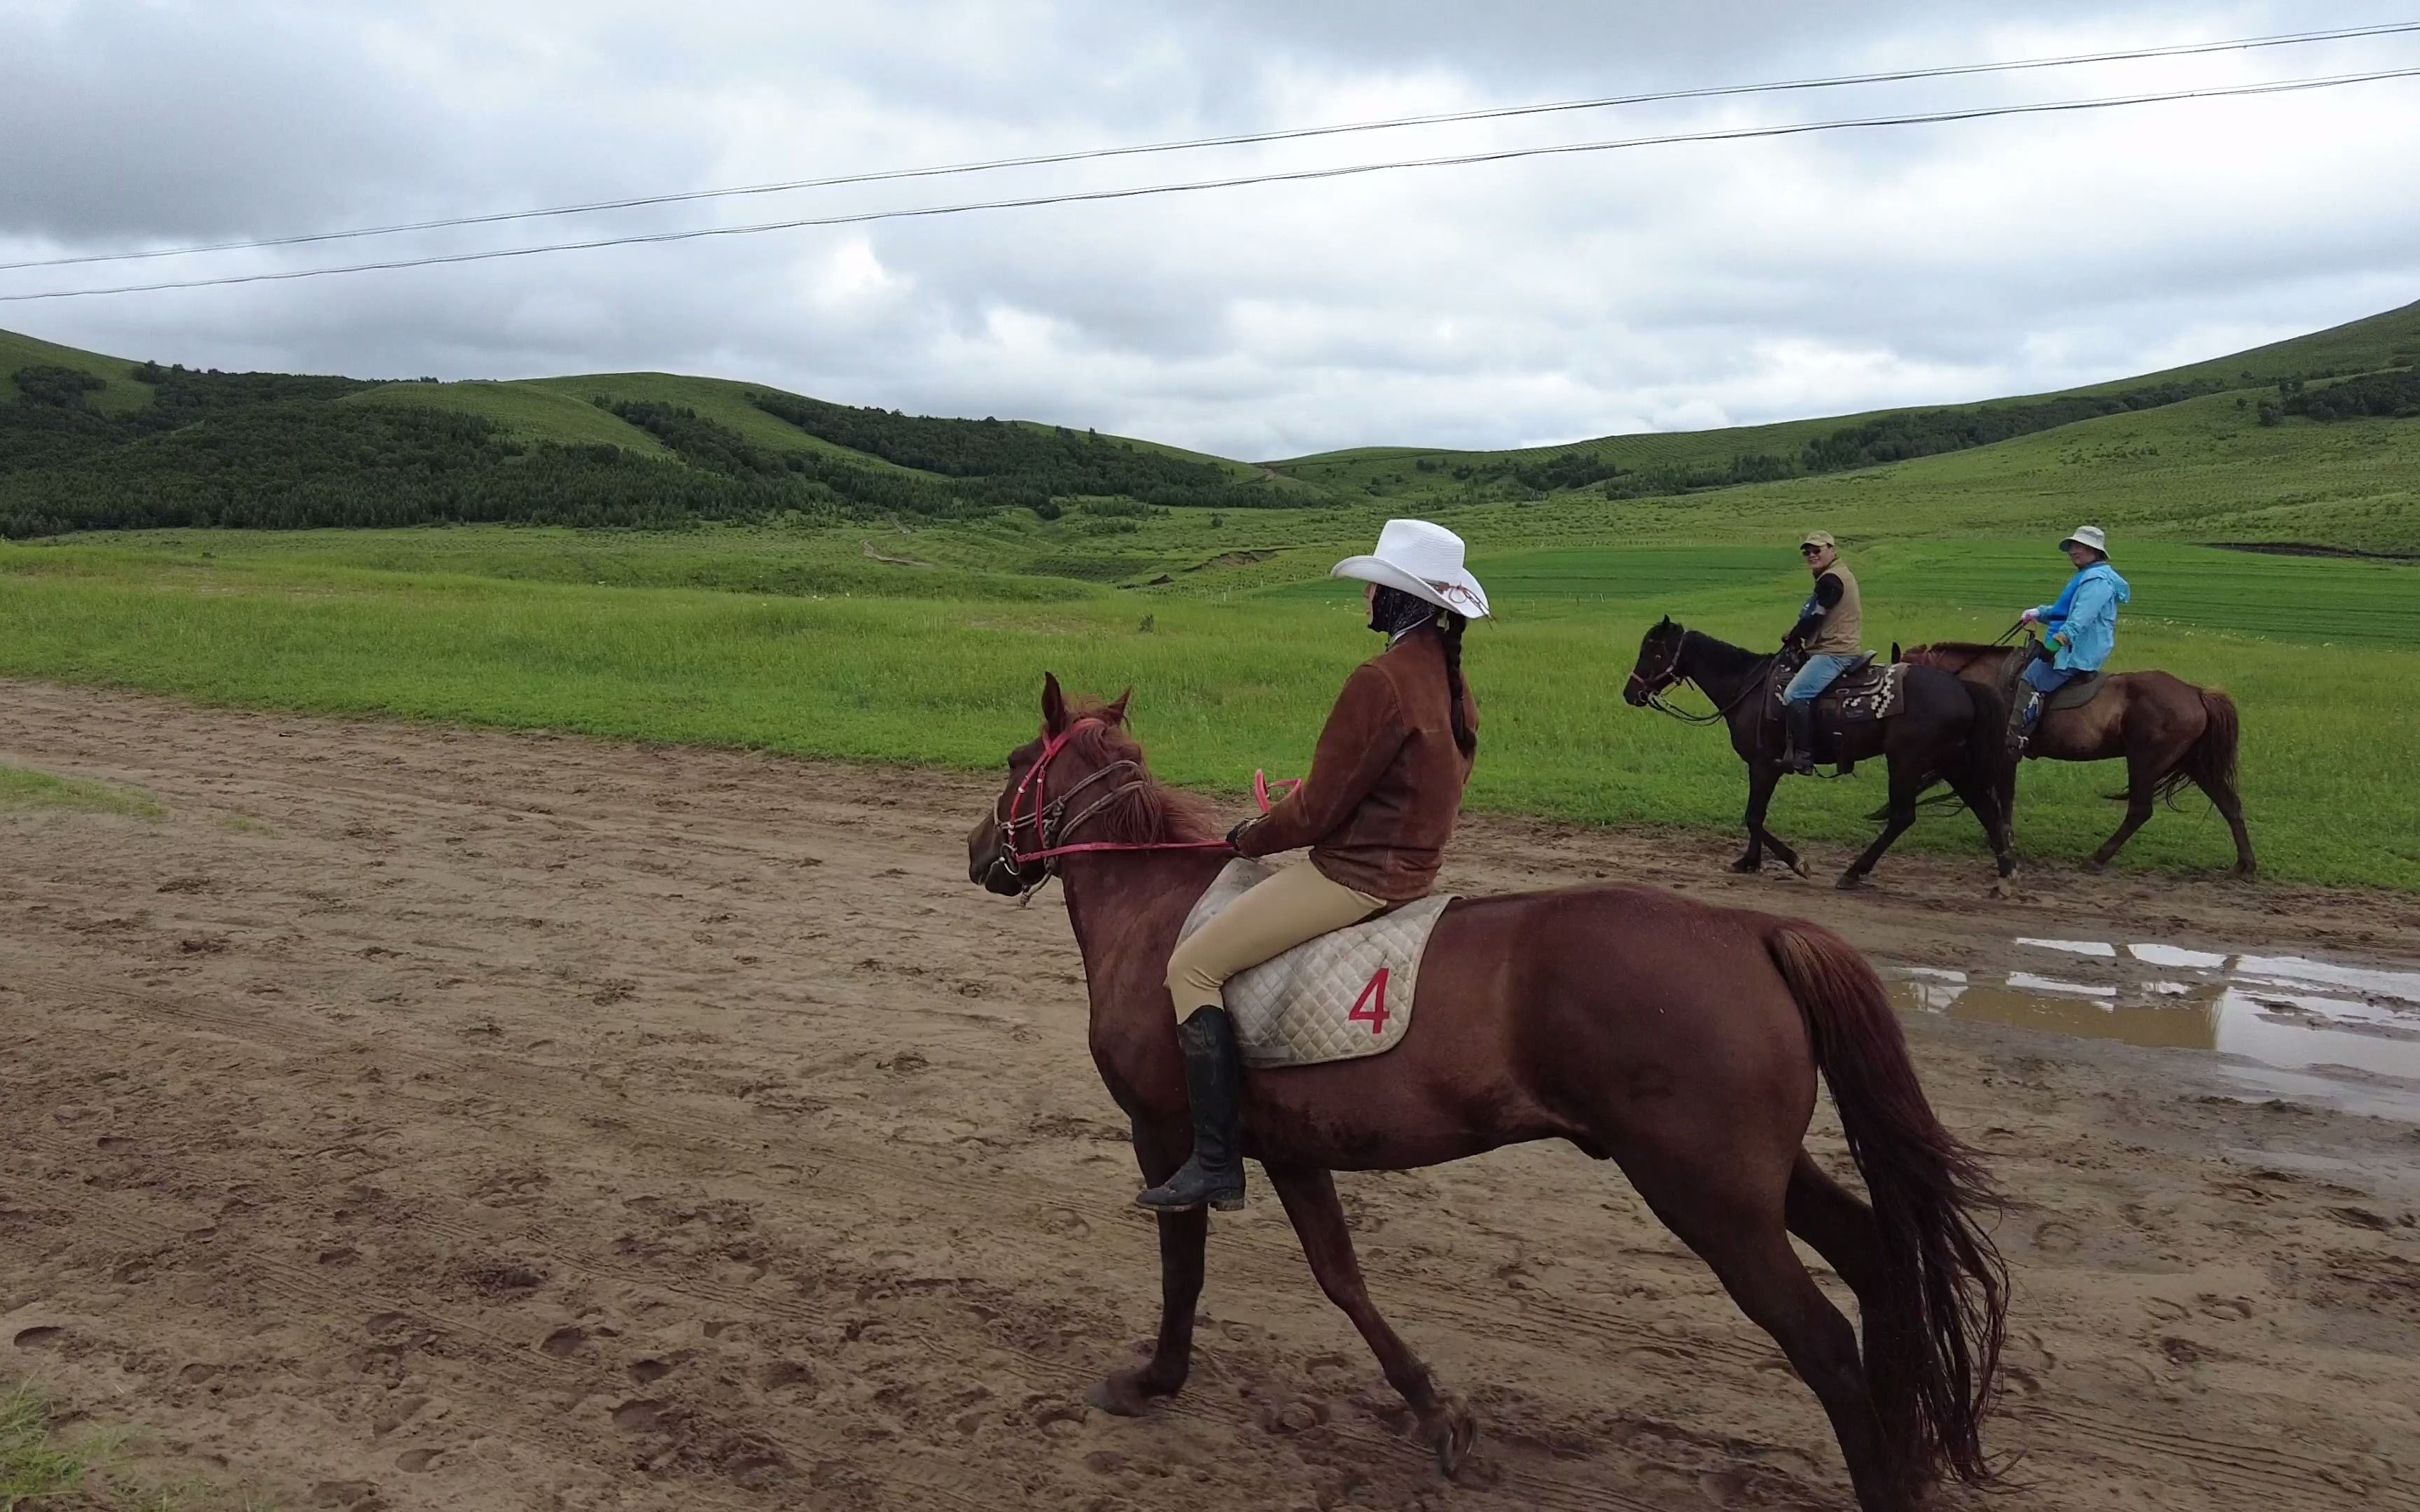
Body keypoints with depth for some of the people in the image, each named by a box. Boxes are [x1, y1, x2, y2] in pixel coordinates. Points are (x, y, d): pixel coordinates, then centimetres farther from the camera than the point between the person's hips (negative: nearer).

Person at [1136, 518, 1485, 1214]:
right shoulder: (1449, 677, 8)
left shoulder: (1380, 680, -22)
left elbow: (1318, 809, -18)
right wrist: (1276, 823, 16)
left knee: (1193, 967, -6)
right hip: (1411, 863, 10)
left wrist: (1250, 836, 1)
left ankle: (1216, 1162, -7)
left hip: (1353, 872, -10)